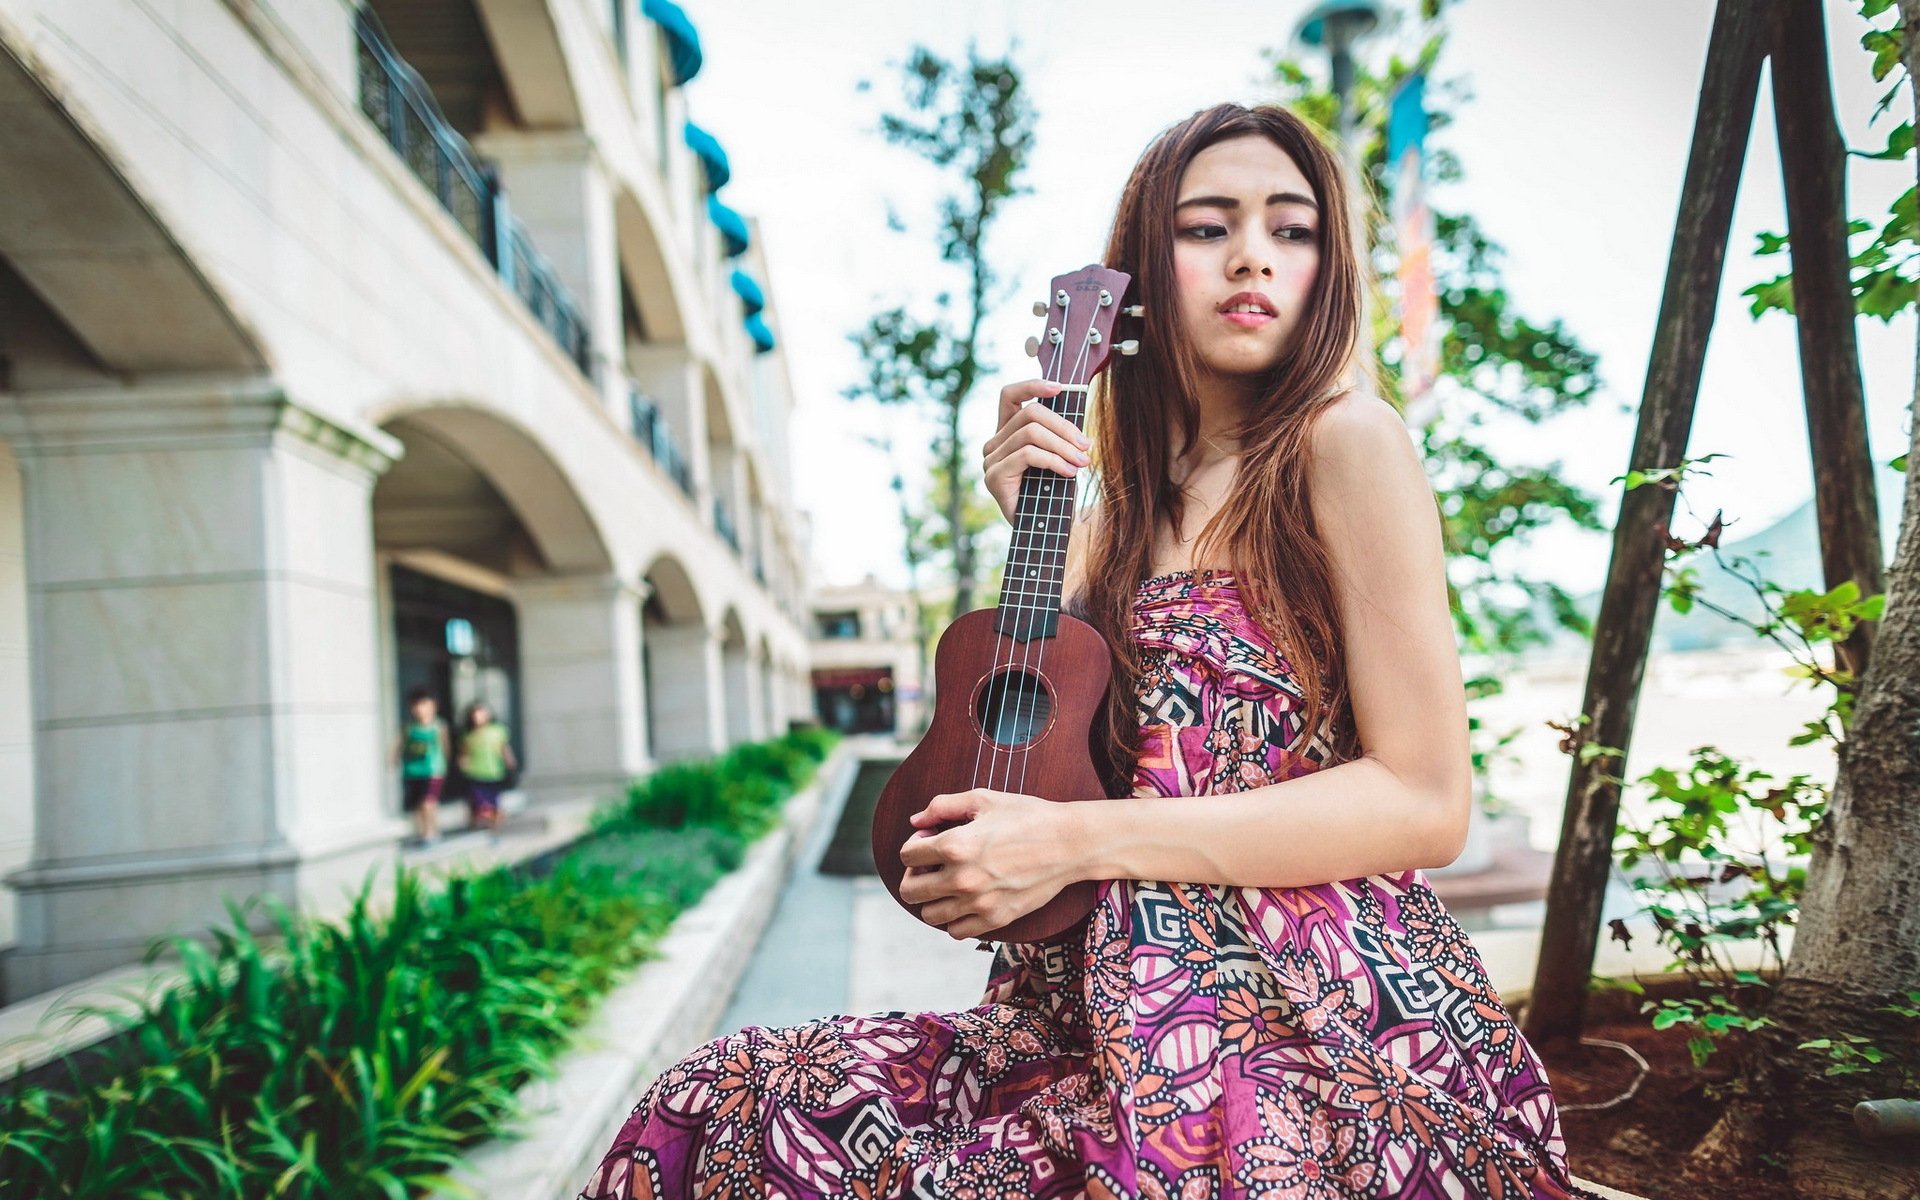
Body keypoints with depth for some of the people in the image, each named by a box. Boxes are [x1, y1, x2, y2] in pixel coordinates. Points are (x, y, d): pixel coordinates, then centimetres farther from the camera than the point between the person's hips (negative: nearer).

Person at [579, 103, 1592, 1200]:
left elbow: (1429, 801, -12)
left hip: (1307, 1022, -5)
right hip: (1113, 1005, 6)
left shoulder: (1345, 439, -6)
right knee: (716, 1105, -8)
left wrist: (1076, 841, -16)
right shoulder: (1133, 499, 13)